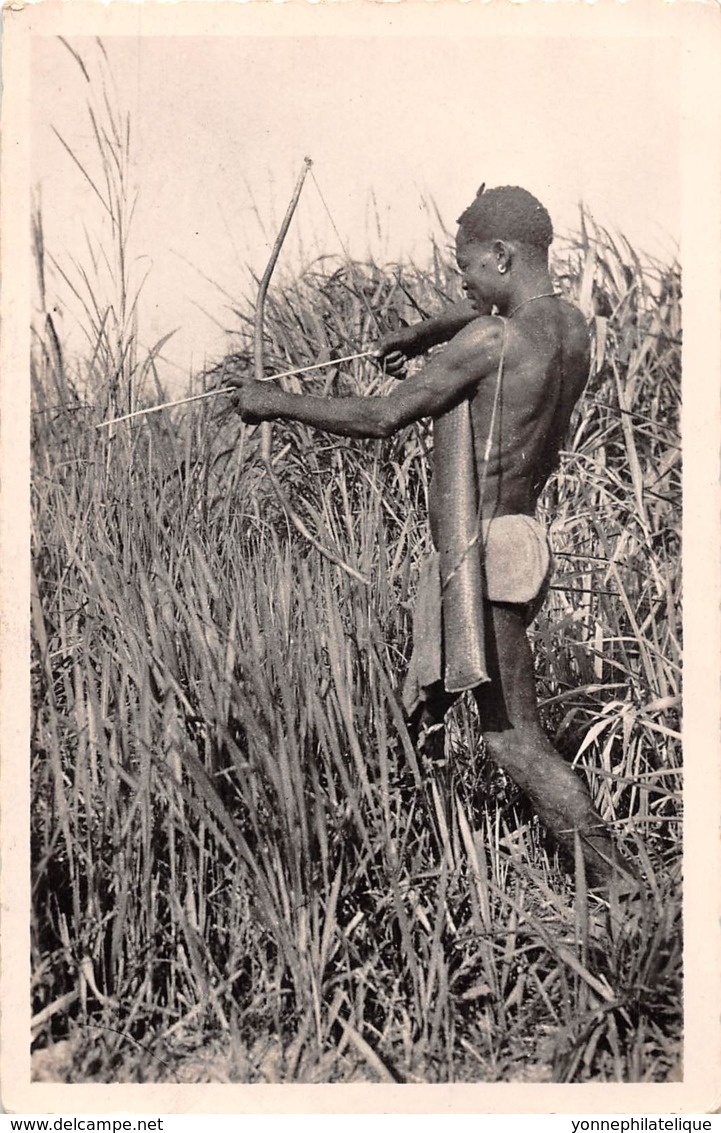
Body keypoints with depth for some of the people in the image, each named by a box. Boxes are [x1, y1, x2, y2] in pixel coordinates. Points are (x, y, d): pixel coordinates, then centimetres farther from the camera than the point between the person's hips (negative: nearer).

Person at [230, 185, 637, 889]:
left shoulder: (490, 341, -19)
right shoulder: (570, 326, 6)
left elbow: (380, 418, -13)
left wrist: (277, 404, -1)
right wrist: (422, 334, 44)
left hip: (480, 559, -9)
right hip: (517, 534, 9)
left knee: (516, 740, -4)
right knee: (417, 711, 21)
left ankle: (615, 879, 1)